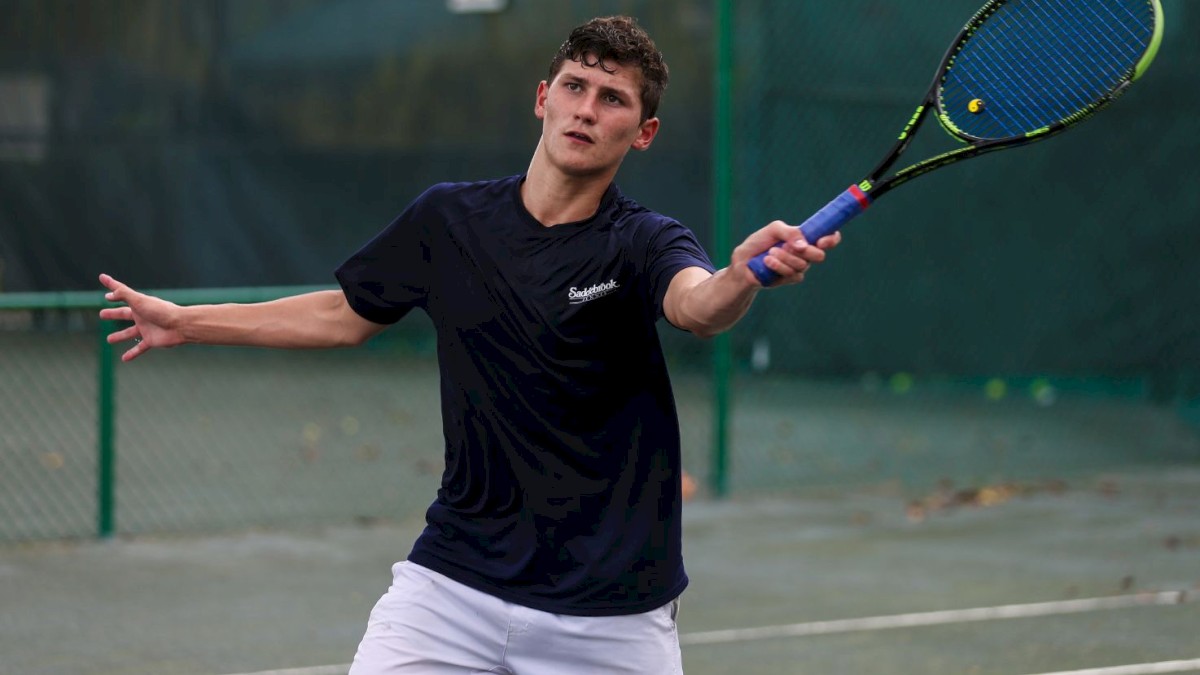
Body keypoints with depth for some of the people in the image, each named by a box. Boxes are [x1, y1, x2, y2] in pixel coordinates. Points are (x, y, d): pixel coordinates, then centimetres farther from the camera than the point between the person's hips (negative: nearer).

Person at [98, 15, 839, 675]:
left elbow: (698, 305, -35)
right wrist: (188, 321, 21)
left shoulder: (643, 243, -10)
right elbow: (348, 314, 19)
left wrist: (743, 276, -59)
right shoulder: (447, 219, 1)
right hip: (453, 584, 2)